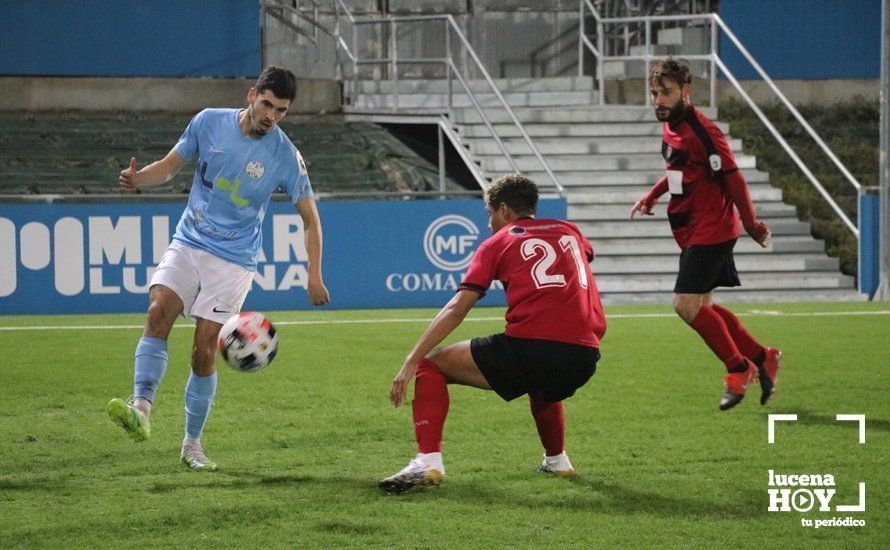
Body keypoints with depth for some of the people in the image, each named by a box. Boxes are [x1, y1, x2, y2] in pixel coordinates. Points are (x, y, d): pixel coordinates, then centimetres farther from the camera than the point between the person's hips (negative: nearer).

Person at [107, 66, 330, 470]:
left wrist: (314, 277, -9)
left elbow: (309, 217, 0)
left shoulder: (285, 157, -7)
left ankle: (192, 444, 9)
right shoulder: (209, 122, -1)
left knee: (204, 351, -8)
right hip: (188, 243, 2)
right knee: (158, 310, -24)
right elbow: (170, 166, 10)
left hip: (234, 260, -2)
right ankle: (141, 409, -35)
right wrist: (138, 180, -12)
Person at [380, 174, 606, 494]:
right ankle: (556, 459, 43)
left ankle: (428, 461, -6)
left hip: (530, 347, -5)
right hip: (584, 359, 5)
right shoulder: (569, 231, 22)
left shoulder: (499, 242, 11)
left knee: (431, 364, 10)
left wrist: (411, 362, 2)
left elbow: (456, 309, 3)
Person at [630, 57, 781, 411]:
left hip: (711, 232, -10)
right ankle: (763, 359, 23)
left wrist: (751, 223, -18)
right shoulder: (671, 128, 10)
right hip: (691, 233, 10)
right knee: (701, 307, 12)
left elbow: (732, 177, -18)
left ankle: (739, 369, 1)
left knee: (687, 305, -14)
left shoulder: (702, 131, -18)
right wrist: (651, 197, 21)